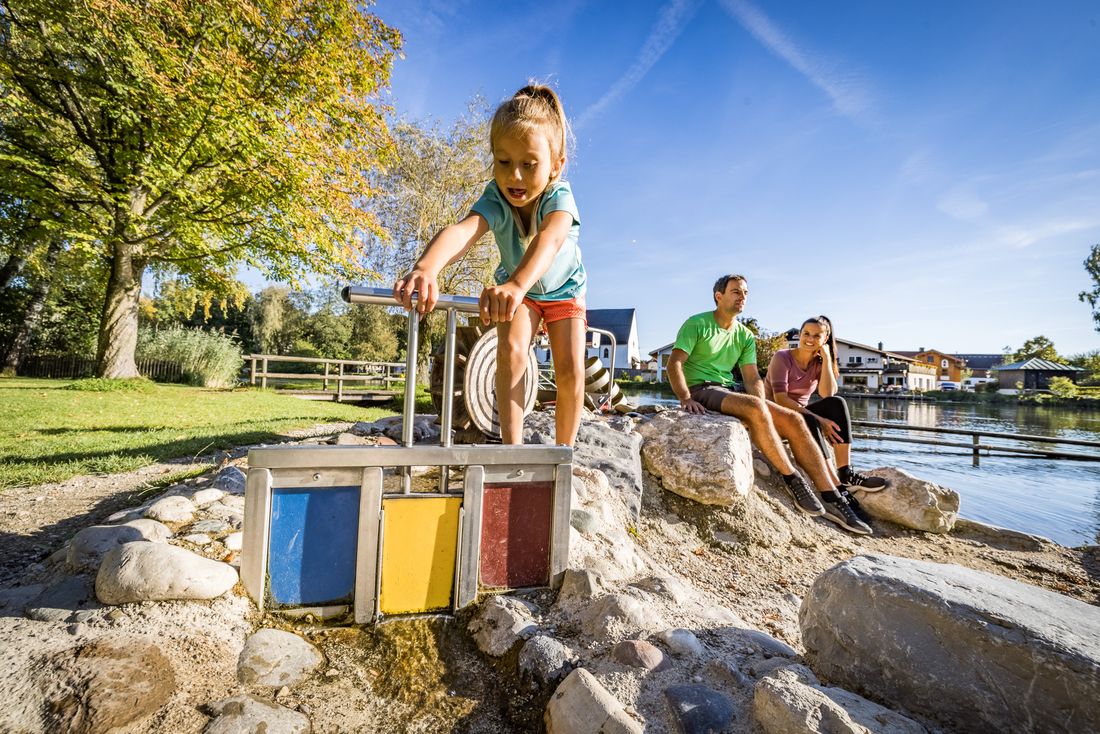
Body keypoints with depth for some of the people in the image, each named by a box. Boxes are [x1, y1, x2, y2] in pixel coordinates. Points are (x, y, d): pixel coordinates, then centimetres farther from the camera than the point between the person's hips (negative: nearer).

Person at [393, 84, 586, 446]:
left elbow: (549, 238, -56)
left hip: (563, 290, 0)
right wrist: (426, 267, -73)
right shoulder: (496, 199, -30)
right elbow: (463, 230, -51)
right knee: (510, 349, -25)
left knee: (571, 372, -12)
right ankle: (512, 445, -15)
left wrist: (518, 284, -76)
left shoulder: (559, 195, -33)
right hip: (517, 290, 1)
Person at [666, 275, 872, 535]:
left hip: (730, 390, 7)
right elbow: (674, 362, -13)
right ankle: (792, 480, -20)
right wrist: (686, 398, -28)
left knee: (794, 420, -10)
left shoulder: (745, 336, 16)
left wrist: (760, 402, -14)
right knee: (755, 407, -34)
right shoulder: (697, 324, -2)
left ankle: (834, 497, -8)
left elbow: (752, 377, 7)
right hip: (702, 390, -7)